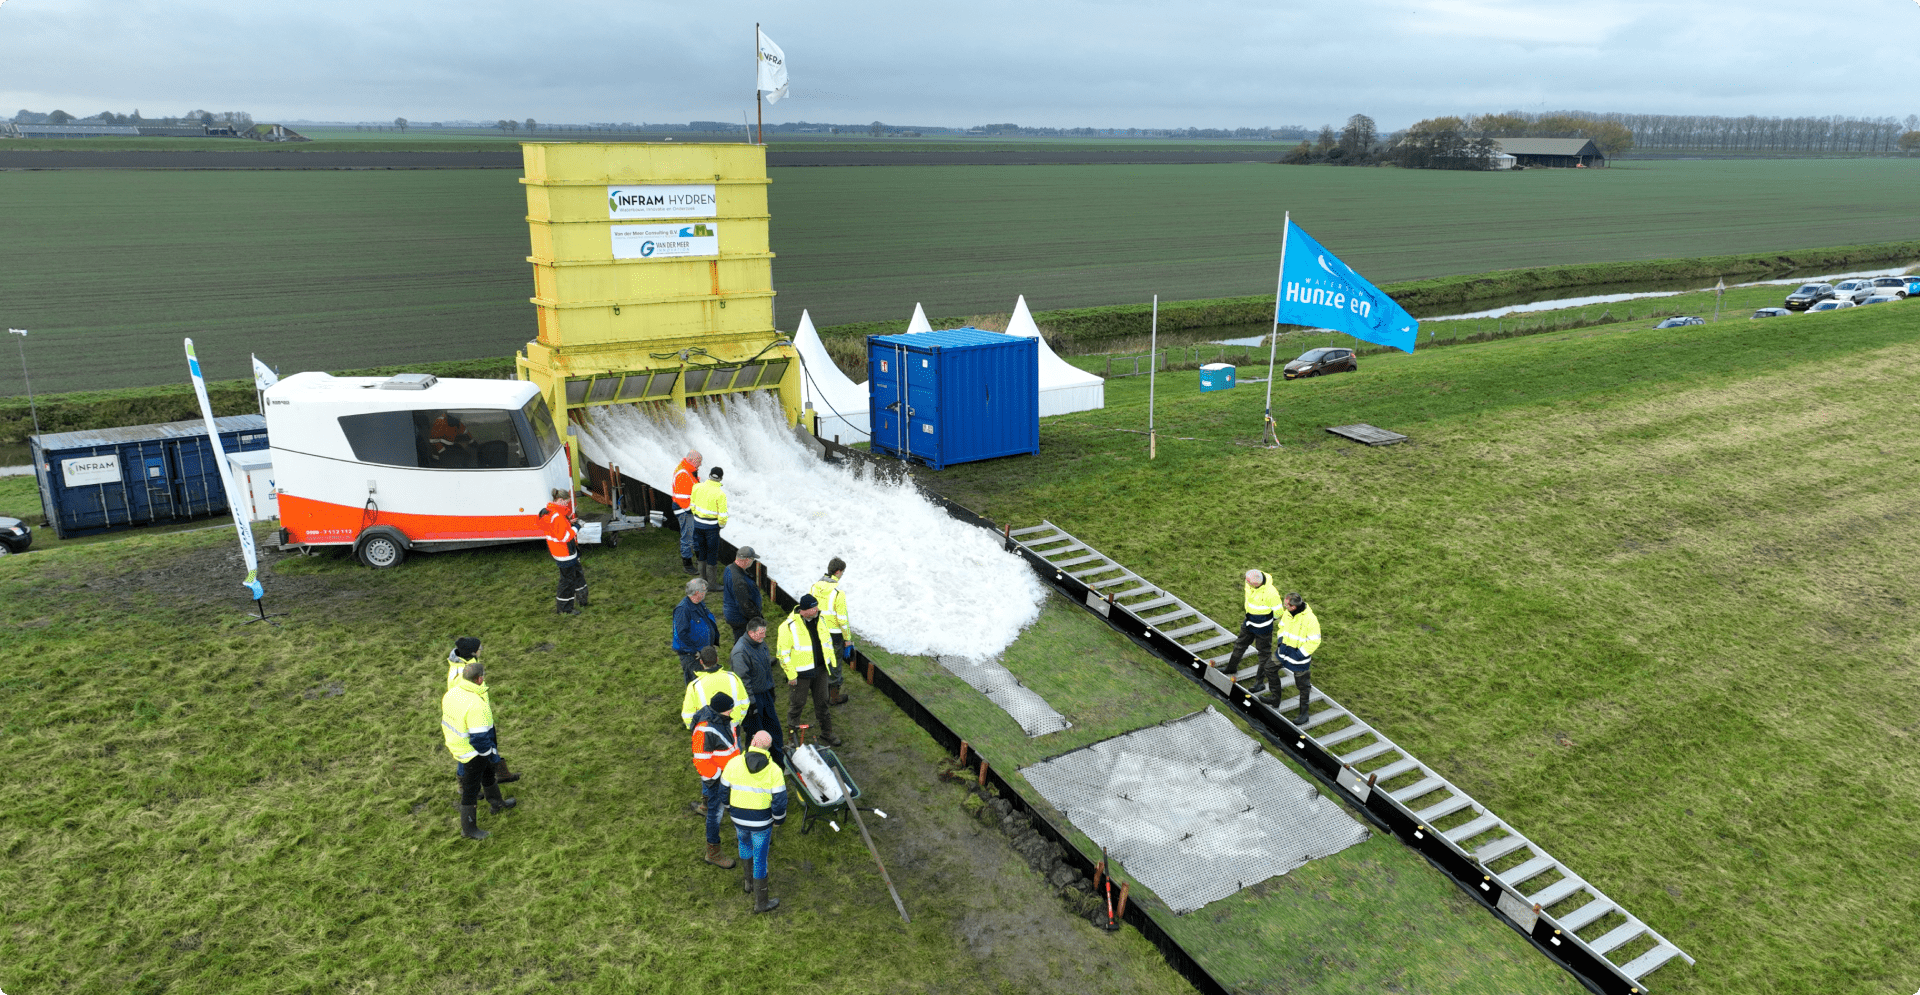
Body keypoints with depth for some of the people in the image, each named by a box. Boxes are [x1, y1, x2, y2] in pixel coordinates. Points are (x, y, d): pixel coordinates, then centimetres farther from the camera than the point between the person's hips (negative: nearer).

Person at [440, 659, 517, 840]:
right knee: (471, 790, 9)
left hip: (455, 744, 9)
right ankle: (469, 829, 27)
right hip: (471, 753, -9)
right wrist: (492, 750, -12)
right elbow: (479, 737, -30)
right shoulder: (476, 705, -35)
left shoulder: (451, 692, -7)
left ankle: (497, 804, 51)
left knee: (487, 772, 30)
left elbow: (447, 720, 8)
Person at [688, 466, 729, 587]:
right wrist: (722, 525, 2)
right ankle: (712, 583, 15)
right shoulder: (720, 494, -19)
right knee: (712, 554, 7)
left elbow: (692, 505, 5)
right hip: (712, 526, -5)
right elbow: (723, 514, -16)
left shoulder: (697, 487, -5)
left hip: (698, 523, 5)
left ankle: (703, 579, 29)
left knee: (701, 551, 19)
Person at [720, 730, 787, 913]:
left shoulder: (733, 763, -13)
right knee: (760, 859, 12)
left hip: (739, 818, 2)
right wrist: (778, 820, 5)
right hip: (762, 822, -2)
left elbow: (724, 791, -2)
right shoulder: (774, 770, -17)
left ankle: (748, 881, 49)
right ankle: (761, 902, 24)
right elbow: (780, 801, -15)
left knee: (744, 843, 33)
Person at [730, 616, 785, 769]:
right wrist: (751, 703, -20)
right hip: (752, 697, -8)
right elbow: (743, 680, -23)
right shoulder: (741, 651, -26)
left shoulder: (760, 643, 2)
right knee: (755, 733, 4)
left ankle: (780, 758, 32)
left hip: (765, 693, 8)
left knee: (773, 726, 17)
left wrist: (771, 689, 22)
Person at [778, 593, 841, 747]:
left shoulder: (818, 619, -1)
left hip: (820, 669, 5)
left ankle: (827, 732, 29)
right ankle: (792, 724, 37)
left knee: (822, 701, 15)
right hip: (801, 673, -5)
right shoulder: (789, 626, -21)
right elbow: (783, 653, -16)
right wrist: (791, 675, -14)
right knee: (798, 701, 10)